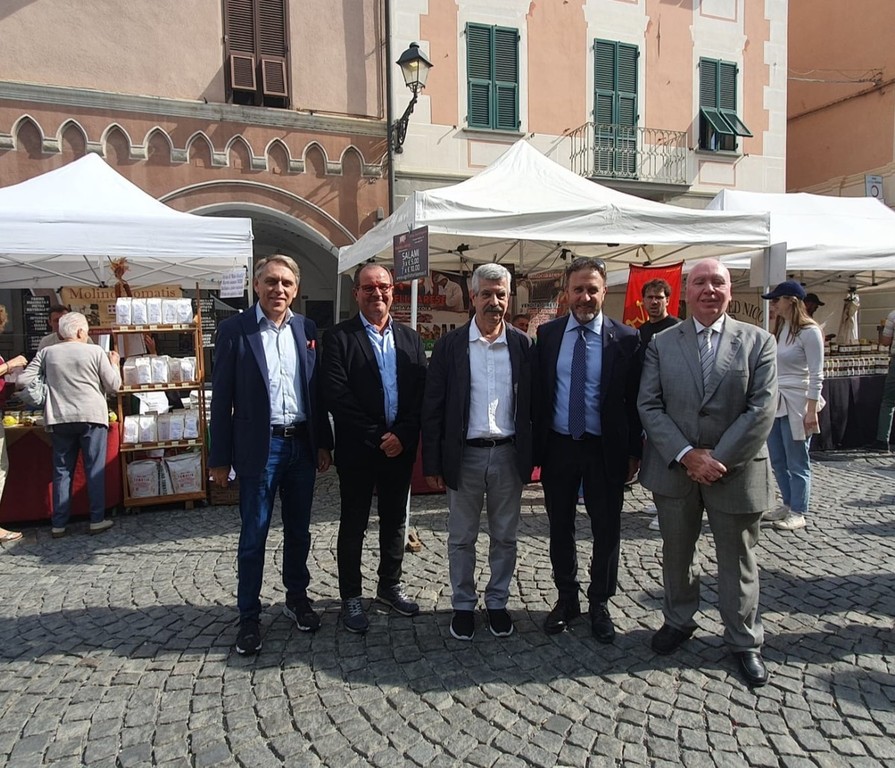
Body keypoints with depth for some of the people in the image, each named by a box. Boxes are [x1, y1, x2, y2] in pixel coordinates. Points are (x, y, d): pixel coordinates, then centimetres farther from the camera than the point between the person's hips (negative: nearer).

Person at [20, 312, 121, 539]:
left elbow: (23, 381, 2)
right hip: (92, 417, -3)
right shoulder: (95, 352, -3)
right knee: (95, 469, 5)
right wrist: (114, 364, 15)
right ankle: (97, 520, 7)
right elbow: (114, 386, 0)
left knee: (62, 471, 10)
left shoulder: (46, 353, 4)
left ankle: (59, 524, 13)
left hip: (59, 419, 3)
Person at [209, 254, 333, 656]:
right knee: (254, 534, 6)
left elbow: (317, 389, 9)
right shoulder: (235, 329, -5)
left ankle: (297, 597, 34)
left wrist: (324, 442, 7)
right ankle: (249, 616, 21)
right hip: (259, 445, -3)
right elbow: (222, 396, -5)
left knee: (298, 529, 16)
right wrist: (219, 458, -6)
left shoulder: (306, 329, 6)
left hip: (302, 444, 4)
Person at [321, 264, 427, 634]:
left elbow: (421, 392, 2)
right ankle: (351, 597, 24)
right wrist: (376, 438, -15)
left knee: (394, 520, 16)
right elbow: (337, 396, -14)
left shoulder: (410, 338, 8)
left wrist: (402, 436, -10)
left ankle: (390, 586, 34)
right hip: (358, 449, -4)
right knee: (354, 524, 9)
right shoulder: (338, 337, -6)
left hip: (400, 447, 4)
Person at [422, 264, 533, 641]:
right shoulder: (450, 345, -2)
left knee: (505, 537, 14)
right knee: (461, 538, 12)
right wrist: (432, 464, -5)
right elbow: (432, 407, -2)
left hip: (508, 455, 1)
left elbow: (532, 403, 4)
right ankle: (463, 605, 29)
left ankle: (497, 602, 32)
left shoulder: (522, 344, 2)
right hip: (465, 455, -1)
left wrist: (534, 454, 0)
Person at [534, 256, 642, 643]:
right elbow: (537, 391, 2)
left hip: (606, 450, -1)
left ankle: (600, 603, 31)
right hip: (558, 446, 2)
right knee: (560, 527, 15)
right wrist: (535, 444, -1)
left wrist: (634, 452, -3)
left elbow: (634, 400, -2)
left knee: (607, 530, 11)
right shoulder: (547, 333, 0)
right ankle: (566, 598, 34)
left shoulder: (625, 339, -5)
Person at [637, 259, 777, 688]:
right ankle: (678, 620, 38)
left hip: (736, 471, -1)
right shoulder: (661, 344, 1)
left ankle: (744, 640, 31)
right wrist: (686, 455, -15)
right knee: (676, 553, 17)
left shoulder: (758, 342, -2)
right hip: (674, 469, 2)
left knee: (737, 560, 12)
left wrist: (719, 460, -15)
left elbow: (762, 411, -9)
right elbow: (649, 406, -4)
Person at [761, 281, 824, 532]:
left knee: (797, 462, 2)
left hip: (795, 403, -8)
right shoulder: (778, 329, 11)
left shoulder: (809, 331, -11)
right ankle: (788, 504, 28)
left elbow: (816, 375, -13)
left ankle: (798, 512, 13)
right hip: (774, 402, 8)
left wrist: (811, 411, -16)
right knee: (777, 460, 14)